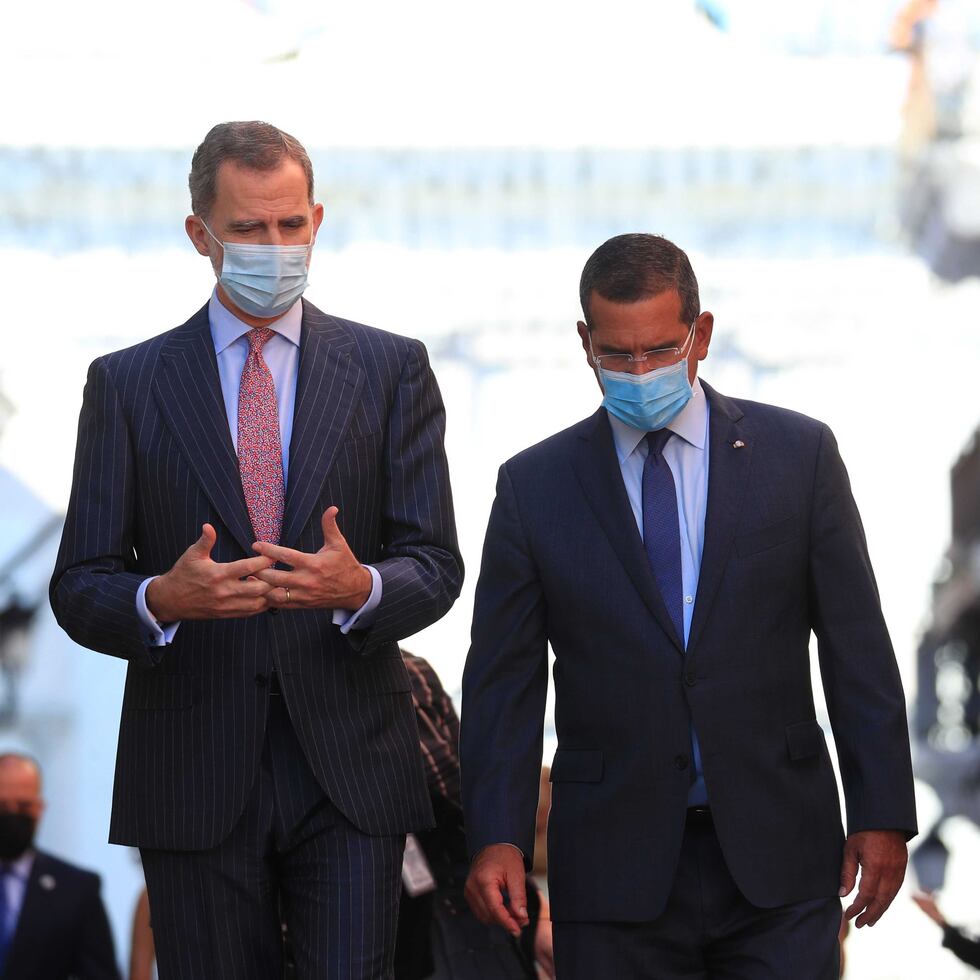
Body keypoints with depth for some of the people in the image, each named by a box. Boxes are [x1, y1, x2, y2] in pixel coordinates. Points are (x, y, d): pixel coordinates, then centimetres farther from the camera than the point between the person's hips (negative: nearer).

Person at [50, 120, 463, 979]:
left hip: (349, 773, 0)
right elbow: (79, 587, 3)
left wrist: (361, 588, -20)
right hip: (194, 775, 0)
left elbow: (435, 563, 3)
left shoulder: (390, 369, 8)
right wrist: (161, 599, -20)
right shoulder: (127, 384, 7)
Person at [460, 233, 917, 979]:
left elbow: (857, 646, 4)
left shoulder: (798, 455, 4)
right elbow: (505, 679, 4)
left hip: (777, 860, 0)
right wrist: (497, 836, -7)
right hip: (614, 875, 0)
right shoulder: (534, 485, 4)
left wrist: (882, 814, -1)